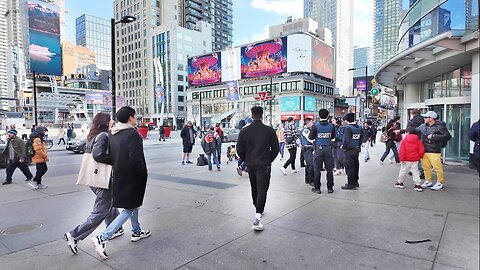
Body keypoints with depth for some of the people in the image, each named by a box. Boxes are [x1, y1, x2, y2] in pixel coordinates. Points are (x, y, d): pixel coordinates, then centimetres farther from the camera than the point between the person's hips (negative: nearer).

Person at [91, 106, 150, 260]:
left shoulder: (113, 135, 5)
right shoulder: (133, 134, -19)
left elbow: (110, 155, 9)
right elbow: (136, 159, -24)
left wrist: (117, 168, 15)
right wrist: (143, 175, -11)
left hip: (118, 176, 9)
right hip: (131, 177, -9)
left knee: (133, 204, 25)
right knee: (129, 210, 2)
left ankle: (136, 232, 38)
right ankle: (102, 238, -4)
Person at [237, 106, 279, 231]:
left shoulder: (244, 131, -3)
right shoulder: (269, 130, -7)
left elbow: (239, 150, -1)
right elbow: (275, 149, -3)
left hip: (250, 165, 3)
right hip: (264, 165, -3)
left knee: (254, 189, 21)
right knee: (262, 190, -4)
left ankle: (258, 209, 39)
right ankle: (257, 217, -15)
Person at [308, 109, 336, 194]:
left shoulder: (315, 126, -9)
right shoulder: (331, 126, -1)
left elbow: (311, 137, -4)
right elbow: (333, 137, 9)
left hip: (319, 149, -2)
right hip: (328, 149, 2)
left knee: (317, 169, 5)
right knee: (329, 169, 9)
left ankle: (317, 188, 9)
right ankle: (330, 188, 15)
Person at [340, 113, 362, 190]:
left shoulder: (348, 128, -17)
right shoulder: (359, 128, 7)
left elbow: (346, 140, -23)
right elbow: (361, 139, 12)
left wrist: (343, 146, -7)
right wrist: (358, 146, 20)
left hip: (349, 150, -8)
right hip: (356, 150, 8)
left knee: (349, 167, -1)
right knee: (355, 166, 16)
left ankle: (350, 184, 3)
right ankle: (355, 182, 27)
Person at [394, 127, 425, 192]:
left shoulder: (404, 140, -10)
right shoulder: (418, 141, 1)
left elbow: (402, 151, -14)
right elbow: (421, 150, -2)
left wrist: (402, 159, -9)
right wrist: (419, 157, 13)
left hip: (406, 159, -3)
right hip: (415, 159, 3)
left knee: (403, 171, 9)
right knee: (415, 171, 8)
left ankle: (400, 183, 21)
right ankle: (418, 185, 5)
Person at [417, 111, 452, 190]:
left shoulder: (440, 126, -8)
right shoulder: (423, 126, 8)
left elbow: (448, 136, -15)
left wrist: (434, 136, -19)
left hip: (434, 152, -5)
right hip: (424, 151, 6)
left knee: (437, 168, -1)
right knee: (426, 167, 13)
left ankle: (440, 183, 17)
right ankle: (428, 182, 29)